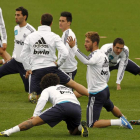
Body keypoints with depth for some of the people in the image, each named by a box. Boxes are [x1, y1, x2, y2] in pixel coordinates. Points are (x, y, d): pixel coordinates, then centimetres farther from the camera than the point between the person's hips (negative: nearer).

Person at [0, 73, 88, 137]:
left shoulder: (47, 90, 26)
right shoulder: (68, 89, 42)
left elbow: (42, 100, 6)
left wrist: (36, 115, 4)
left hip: (62, 105, -4)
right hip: (77, 108, 4)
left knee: (34, 121, -6)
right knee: (73, 132, 27)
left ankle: (8, 132, -17)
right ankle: (81, 127, -7)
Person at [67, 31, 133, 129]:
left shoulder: (96, 55, -21)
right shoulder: (103, 55, 8)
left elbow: (86, 61, -45)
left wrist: (73, 47, -46)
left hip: (96, 94, -10)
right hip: (105, 89, 10)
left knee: (92, 125, -10)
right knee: (110, 107, 41)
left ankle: (119, 122, -11)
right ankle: (122, 118, 64)